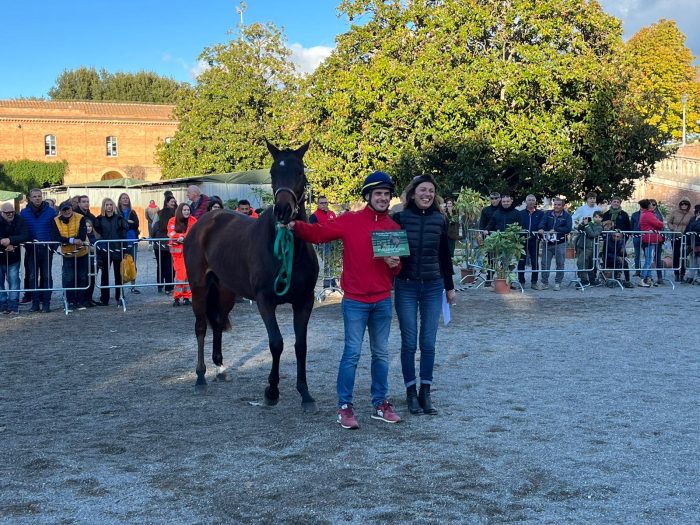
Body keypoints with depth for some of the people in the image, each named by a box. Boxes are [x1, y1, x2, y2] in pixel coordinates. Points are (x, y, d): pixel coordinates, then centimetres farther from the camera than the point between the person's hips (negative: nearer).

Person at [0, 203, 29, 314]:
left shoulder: (19, 220, -8)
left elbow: (25, 236, -19)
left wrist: (10, 240, -30)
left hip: (13, 258, 0)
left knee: (13, 281, -2)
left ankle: (13, 306, 1)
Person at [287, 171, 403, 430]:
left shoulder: (393, 227, 7)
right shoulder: (350, 221, -4)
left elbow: (399, 264, 12)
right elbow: (318, 233, -8)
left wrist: (395, 264, -10)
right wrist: (296, 226, -24)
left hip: (383, 301, 4)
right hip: (355, 301, -4)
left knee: (381, 353, 12)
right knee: (352, 353, -2)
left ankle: (381, 403, 24)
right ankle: (344, 406, 7)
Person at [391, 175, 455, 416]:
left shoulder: (440, 220, 3)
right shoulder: (399, 218, -4)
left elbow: (445, 255, 10)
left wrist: (449, 286, 13)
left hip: (433, 287, 2)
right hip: (406, 287, -2)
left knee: (428, 342, 4)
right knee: (409, 342, 3)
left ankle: (425, 393, 15)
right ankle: (411, 393, 14)